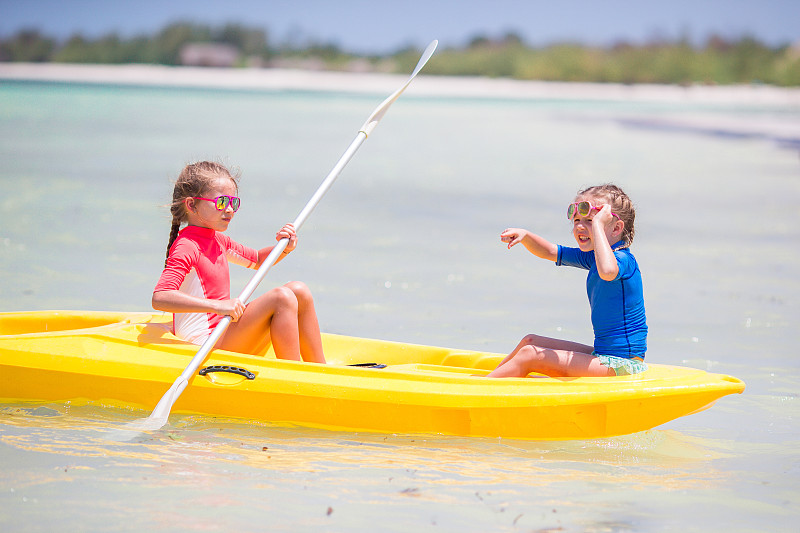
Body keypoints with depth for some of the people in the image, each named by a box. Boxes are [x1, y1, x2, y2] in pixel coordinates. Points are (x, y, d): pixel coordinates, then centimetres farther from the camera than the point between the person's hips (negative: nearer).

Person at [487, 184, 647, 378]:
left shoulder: (623, 259, -18)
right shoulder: (592, 257, 12)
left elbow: (607, 272, -44)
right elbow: (550, 252, 22)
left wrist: (597, 225, -34)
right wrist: (524, 236, 2)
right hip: (603, 354, 10)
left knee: (530, 355, -12)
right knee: (530, 342, 17)